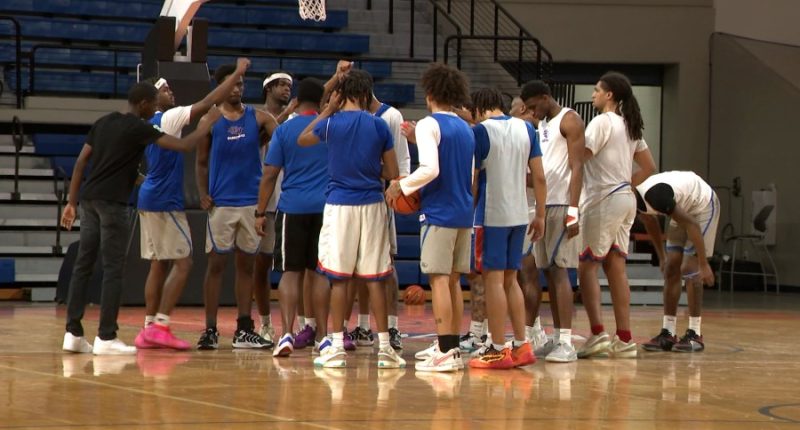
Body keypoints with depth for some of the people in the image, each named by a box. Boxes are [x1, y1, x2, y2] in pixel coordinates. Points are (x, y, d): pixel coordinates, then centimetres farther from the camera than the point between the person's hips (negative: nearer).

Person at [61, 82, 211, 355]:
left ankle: (73, 333, 8)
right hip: (112, 202, -7)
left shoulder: (103, 123, 15)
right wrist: (205, 127, 6)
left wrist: (72, 201, 16)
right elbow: (184, 146, -12)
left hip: (89, 199, 7)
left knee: (83, 265, 8)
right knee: (113, 270, -4)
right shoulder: (139, 128, -6)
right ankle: (106, 338, -6)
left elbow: (81, 162, 13)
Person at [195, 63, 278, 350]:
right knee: (216, 263, -1)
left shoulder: (258, 118, 5)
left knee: (246, 264, 7)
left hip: (252, 201, 3)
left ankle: (244, 330, 12)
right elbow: (201, 162, 4)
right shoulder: (210, 120, 1)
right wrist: (203, 194, -8)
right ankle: (210, 330, 2)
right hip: (221, 203, -2)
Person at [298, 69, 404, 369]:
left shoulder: (331, 123, -4)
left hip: (339, 205, -1)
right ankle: (384, 347, 5)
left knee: (339, 277, 3)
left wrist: (328, 110, 18)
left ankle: (337, 347, 3)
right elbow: (392, 173, 4)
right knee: (374, 278, 4)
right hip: (372, 205, 1)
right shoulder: (378, 125, 0)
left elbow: (302, 140, 18)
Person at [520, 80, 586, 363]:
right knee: (549, 272, 8)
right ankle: (557, 339, 12)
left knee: (559, 271, -11)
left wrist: (573, 210, -21)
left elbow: (577, 167, -14)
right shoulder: (542, 125, 20)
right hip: (543, 204, 9)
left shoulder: (569, 120, -6)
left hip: (562, 205, -9)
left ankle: (566, 343, -13)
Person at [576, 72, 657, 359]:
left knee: (586, 265, -4)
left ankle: (597, 333, -13)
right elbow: (649, 167, 20)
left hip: (604, 200, -8)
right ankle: (624, 339, 5)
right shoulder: (629, 126, 16)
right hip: (625, 198, 8)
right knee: (615, 268, 8)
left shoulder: (602, 122, -10)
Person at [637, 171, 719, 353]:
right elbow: (650, 223, 11)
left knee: (689, 270, -13)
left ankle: (695, 335, -8)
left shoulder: (654, 195, -37)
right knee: (671, 268, 2)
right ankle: (668, 334, 4)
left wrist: (704, 265, -30)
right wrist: (661, 257, 16)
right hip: (684, 208, 8)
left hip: (703, 205, -8)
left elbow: (692, 225, -33)